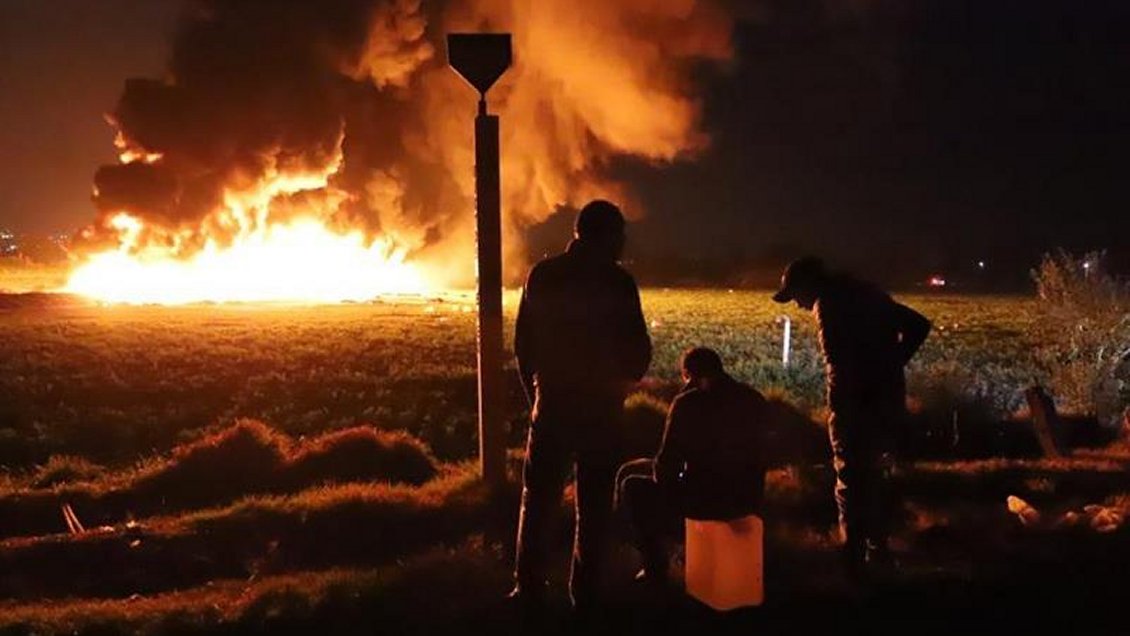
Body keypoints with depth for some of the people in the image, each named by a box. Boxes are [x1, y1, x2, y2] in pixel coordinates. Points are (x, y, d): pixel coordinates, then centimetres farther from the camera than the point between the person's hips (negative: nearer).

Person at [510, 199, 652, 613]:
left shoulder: (541, 275, 0)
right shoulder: (616, 282, -10)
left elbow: (523, 345, 3)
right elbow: (638, 350, -8)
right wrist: (623, 380, 13)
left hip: (552, 404, 3)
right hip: (600, 408, -2)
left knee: (539, 500, 13)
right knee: (594, 505, 9)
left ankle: (529, 589, 15)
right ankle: (584, 592, 12)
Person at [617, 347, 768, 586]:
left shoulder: (688, 403, -12)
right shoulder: (755, 399, 6)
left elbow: (665, 467, -11)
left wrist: (660, 473, 12)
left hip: (706, 499, -7)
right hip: (748, 498, 7)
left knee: (632, 486, 16)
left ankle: (656, 568, 18)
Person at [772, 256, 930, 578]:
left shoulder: (829, 303, -9)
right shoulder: (867, 292, 15)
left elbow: (839, 359, -24)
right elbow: (919, 326, 16)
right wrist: (890, 366, 11)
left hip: (858, 403, -8)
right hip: (891, 398, 8)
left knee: (851, 482, 3)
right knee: (877, 477, 22)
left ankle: (854, 560, 7)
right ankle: (878, 551, 32)